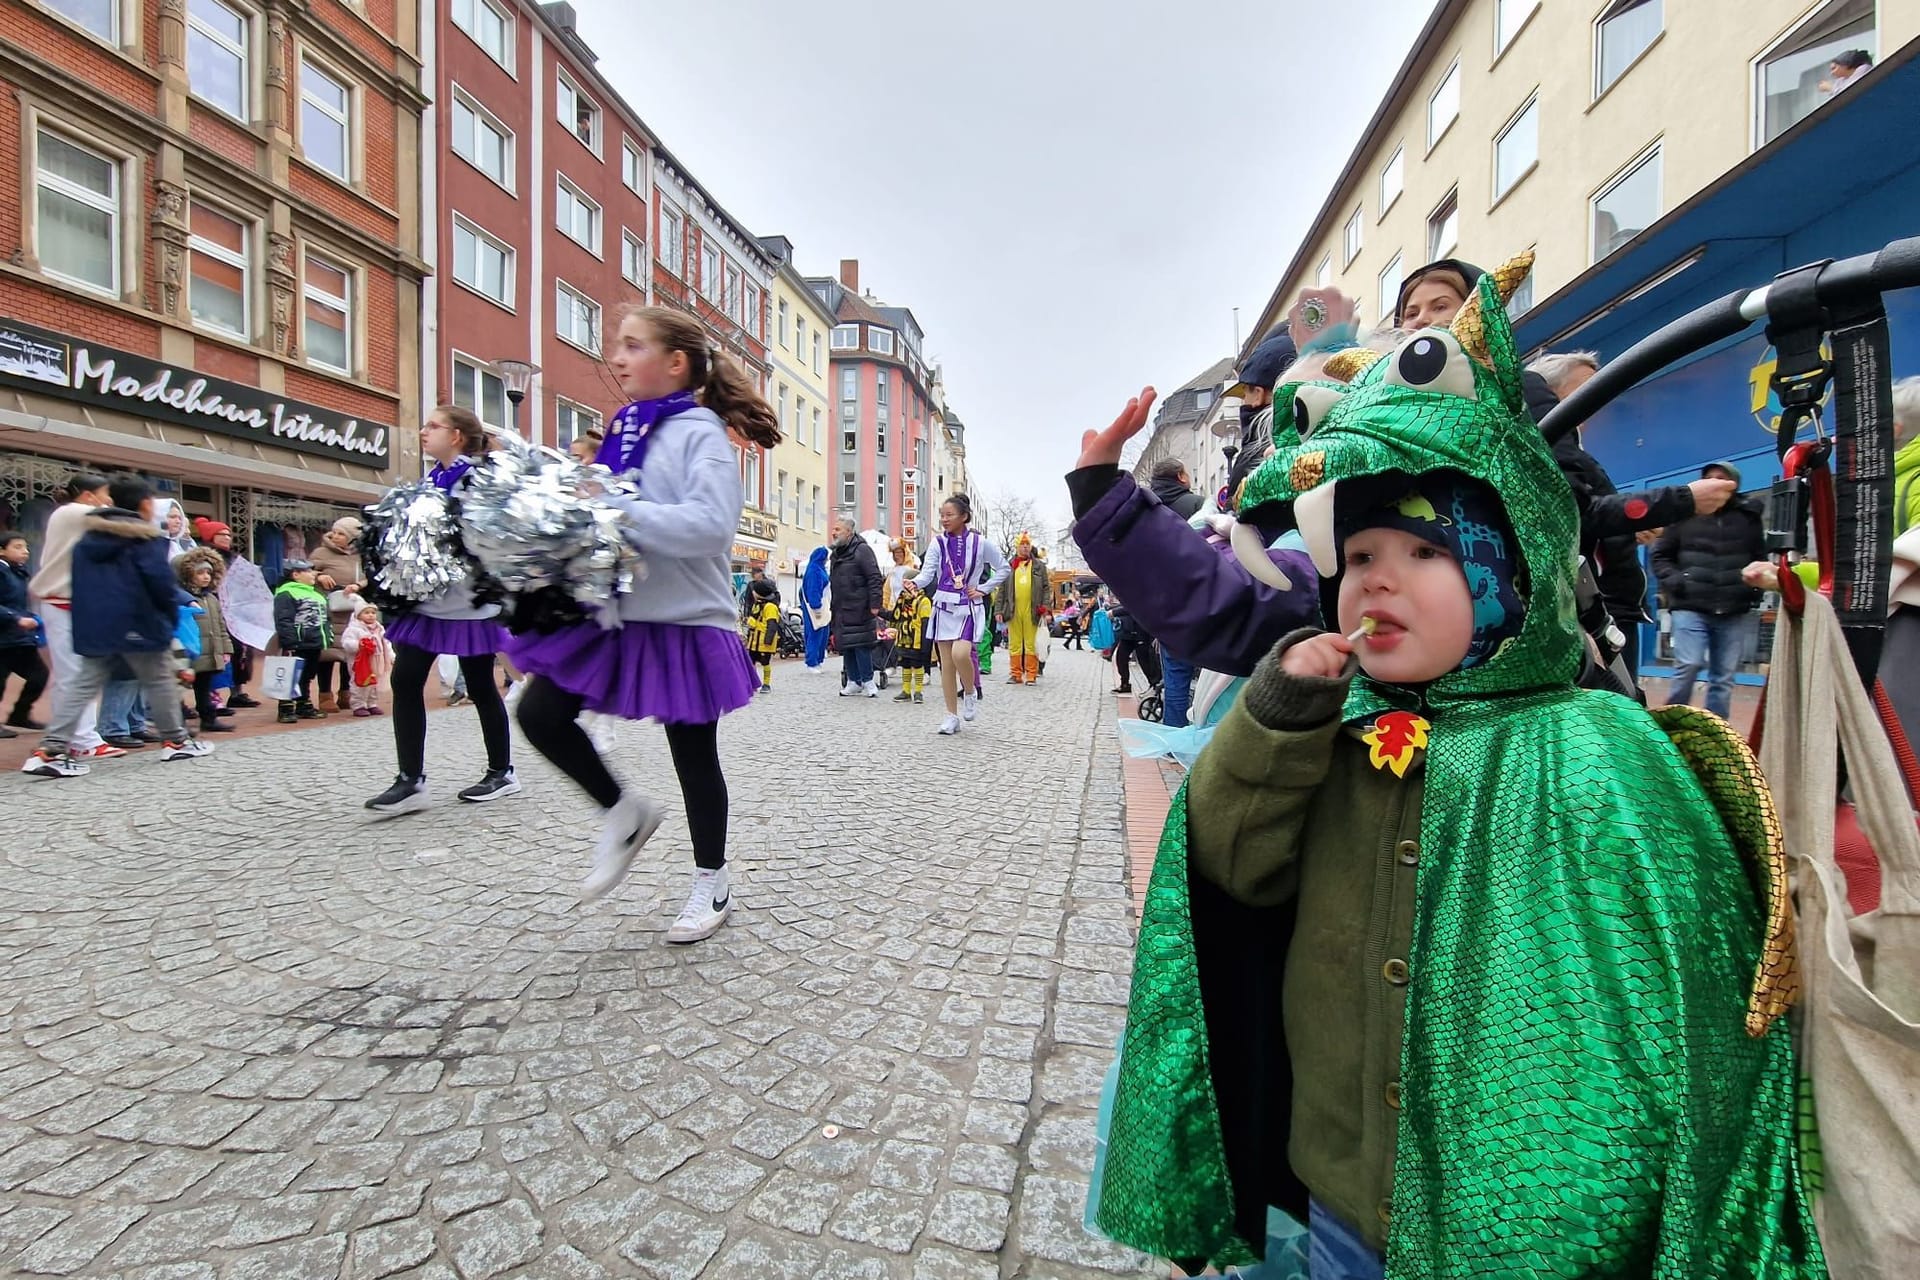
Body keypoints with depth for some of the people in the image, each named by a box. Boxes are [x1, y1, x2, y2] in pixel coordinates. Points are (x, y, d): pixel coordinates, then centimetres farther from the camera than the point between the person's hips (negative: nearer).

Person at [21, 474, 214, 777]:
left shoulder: (87, 538, 14)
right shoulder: (145, 537, -9)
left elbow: (78, 582, 18)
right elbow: (160, 581, -15)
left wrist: (86, 618, 25)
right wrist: (173, 615, -3)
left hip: (93, 625, 7)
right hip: (139, 624, -6)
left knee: (83, 685, 8)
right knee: (160, 680, 5)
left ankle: (51, 750, 0)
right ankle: (176, 741, 13)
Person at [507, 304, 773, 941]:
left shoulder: (701, 432, -10)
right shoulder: (622, 430, 13)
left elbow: (709, 525, -25)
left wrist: (618, 510, -26)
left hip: (684, 620, -7)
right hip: (612, 610, 7)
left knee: (693, 753, 6)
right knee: (539, 712, -1)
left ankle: (712, 882, 27)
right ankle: (625, 811, 23)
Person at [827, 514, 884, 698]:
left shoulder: (861, 550, -8)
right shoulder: (836, 554, 18)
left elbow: (875, 578, -14)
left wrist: (875, 604, -20)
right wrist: (834, 608, 21)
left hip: (859, 610, -8)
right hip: (841, 610, 8)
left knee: (861, 645, -7)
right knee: (846, 647, 9)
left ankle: (868, 681, 4)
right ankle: (853, 681, 19)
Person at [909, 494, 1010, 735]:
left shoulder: (979, 543, -1)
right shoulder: (938, 544, 3)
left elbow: (1003, 568, 8)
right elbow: (927, 572, -9)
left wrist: (983, 589, -1)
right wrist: (915, 582, -30)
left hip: (969, 608, -3)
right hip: (944, 606, 3)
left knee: (960, 653, -24)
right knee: (946, 663, 2)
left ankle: (971, 692, 7)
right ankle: (952, 716, 12)